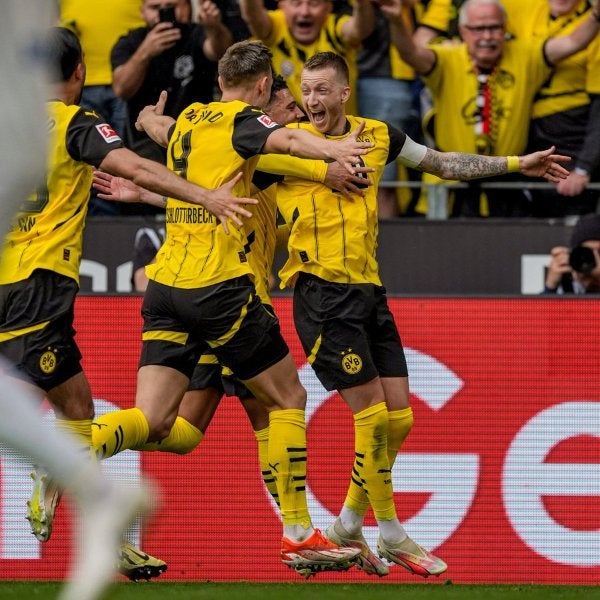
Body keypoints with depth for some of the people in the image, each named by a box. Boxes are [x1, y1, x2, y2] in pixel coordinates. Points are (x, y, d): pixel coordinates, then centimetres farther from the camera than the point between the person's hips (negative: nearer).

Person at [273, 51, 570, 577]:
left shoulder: (377, 137, 10)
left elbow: (442, 162, 23)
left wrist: (516, 164, 25)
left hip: (369, 293, 6)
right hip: (321, 292, -6)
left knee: (399, 419, 6)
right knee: (372, 415, -9)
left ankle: (349, 524, 21)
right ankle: (391, 535, 4)